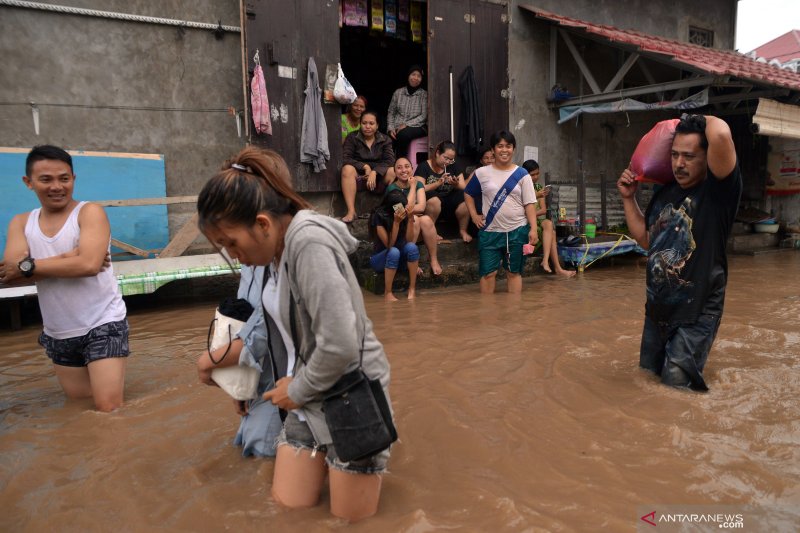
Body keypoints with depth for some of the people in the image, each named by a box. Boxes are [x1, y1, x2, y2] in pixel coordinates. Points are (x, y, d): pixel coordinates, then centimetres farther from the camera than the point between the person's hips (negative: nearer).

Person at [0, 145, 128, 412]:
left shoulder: (90, 212, -9)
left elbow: (89, 264, -25)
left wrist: (27, 266, -16)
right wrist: (66, 258, -22)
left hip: (103, 325, -5)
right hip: (58, 335, 6)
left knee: (109, 410, -6)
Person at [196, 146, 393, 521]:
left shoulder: (309, 243, -25)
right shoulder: (278, 248, 2)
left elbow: (341, 345, -29)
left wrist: (297, 391, -14)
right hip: (310, 396, 8)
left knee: (351, 518, 10)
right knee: (288, 506, 12)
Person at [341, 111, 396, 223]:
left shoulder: (385, 140, 6)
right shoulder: (352, 138, 3)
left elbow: (390, 161, -10)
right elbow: (345, 159, -9)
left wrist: (374, 172, -27)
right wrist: (365, 167, -20)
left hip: (379, 179, 1)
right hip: (359, 178, 0)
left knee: (392, 171, -29)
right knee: (347, 169, -32)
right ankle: (351, 211, -38)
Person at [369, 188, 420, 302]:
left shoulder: (406, 214, -7)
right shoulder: (379, 216, -18)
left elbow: (409, 240, -15)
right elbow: (389, 244, -23)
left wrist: (410, 219, -26)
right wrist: (396, 222, -32)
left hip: (400, 258, 3)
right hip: (380, 258, -3)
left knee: (412, 247, -28)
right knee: (394, 252, -36)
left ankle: (412, 288, -21)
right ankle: (387, 292, -26)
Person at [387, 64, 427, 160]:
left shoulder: (424, 95, 4)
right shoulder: (398, 92, 12)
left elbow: (424, 116, -3)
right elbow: (391, 113, 13)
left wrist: (406, 124, -13)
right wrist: (390, 128, -3)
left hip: (417, 127, -2)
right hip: (398, 127, 2)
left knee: (403, 134, -36)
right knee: (389, 137, -32)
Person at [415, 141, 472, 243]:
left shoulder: (454, 166, 10)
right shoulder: (423, 166, -2)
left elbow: (463, 188, 5)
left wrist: (456, 185, -18)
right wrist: (438, 183, -26)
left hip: (449, 202, 3)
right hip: (431, 203, -3)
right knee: (434, 200, -37)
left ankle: (463, 231, -5)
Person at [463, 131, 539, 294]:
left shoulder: (522, 174, 1)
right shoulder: (482, 173, 1)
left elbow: (529, 204, -1)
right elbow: (468, 194, 14)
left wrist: (533, 229, -8)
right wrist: (474, 215, 3)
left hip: (517, 231, 0)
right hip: (490, 231, 0)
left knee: (514, 272, 9)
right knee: (488, 272, 1)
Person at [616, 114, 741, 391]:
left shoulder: (718, 190, -16)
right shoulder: (665, 193, 5)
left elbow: (721, 134, -35)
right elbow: (646, 239, 16)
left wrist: (701, 119, -12)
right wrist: (629, 199, 8)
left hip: (696, 313, -7)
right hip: (657, 309, 7)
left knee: (676, 384, -2)